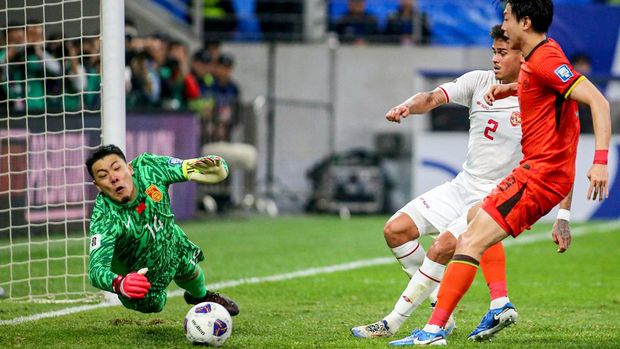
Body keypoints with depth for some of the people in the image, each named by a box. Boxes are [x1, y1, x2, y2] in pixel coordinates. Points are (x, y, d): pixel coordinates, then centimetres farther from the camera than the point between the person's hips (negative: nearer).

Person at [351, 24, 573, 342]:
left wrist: (562, 218, -20)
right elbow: (435, 97, -12)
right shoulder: (480, 81, 1)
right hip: (462, 185, 7)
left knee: (441, 249, -24)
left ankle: (393, 323, -10)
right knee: (395, 230, 0)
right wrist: (408, 106, -36)